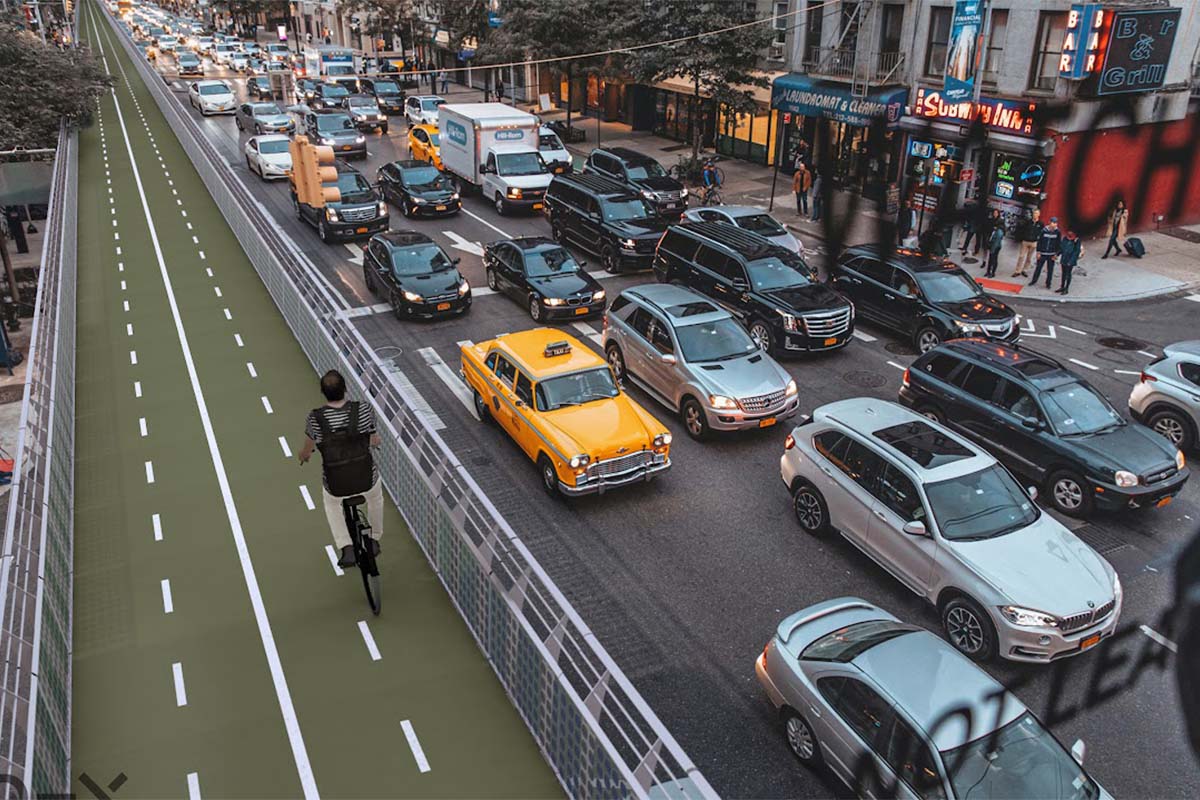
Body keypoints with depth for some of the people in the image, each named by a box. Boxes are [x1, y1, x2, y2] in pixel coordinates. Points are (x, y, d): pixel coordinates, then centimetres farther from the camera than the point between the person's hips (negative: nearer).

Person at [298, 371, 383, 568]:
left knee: (331, 504, 36)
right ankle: (374, 540, 50)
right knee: (375, 496, 37)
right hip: (366, 480, 0)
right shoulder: (364, 410, -17)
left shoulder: (315, 418, -15)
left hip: (336, 486, 0)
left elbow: (306, 451, 4)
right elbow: (375, 442, -1)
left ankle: (347, 548, 25)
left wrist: (304, 455, 28)